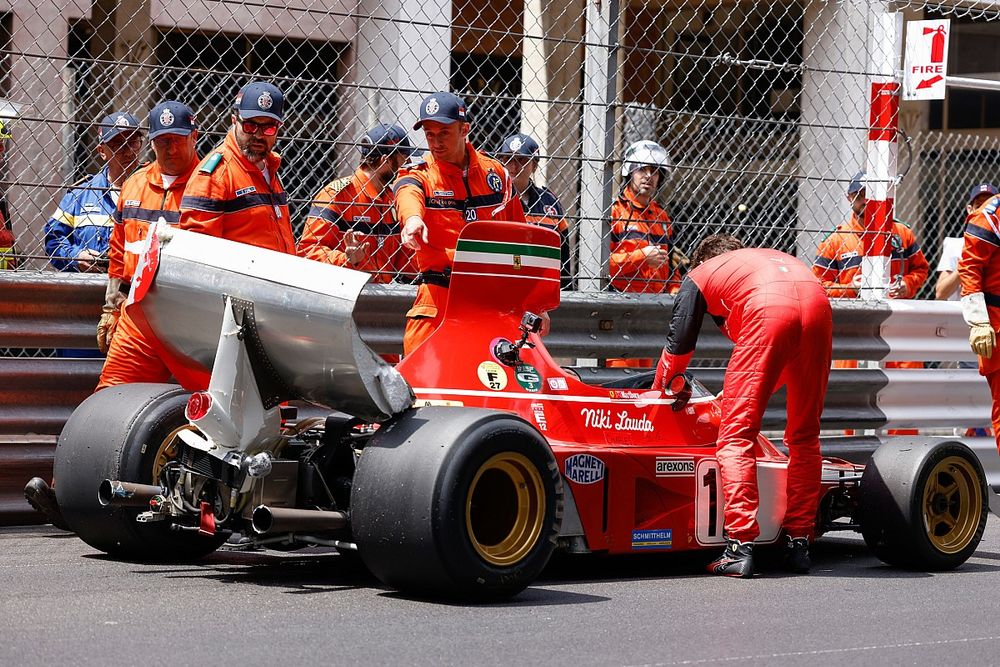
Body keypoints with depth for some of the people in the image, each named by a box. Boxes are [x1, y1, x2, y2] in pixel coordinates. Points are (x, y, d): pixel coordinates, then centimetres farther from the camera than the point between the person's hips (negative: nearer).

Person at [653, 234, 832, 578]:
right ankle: (799, 543, 18)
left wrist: (658, 391, 53)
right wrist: (749, 391, 56)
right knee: (804, 437, 17)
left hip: (768, 314, -4)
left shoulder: (698, 275, 30)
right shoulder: (774, 257, 42)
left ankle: (740, 546, -12)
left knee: (736, 437, -1)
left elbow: (678, 346, 34)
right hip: (818, 306, 4)